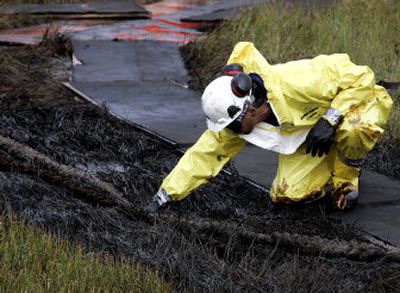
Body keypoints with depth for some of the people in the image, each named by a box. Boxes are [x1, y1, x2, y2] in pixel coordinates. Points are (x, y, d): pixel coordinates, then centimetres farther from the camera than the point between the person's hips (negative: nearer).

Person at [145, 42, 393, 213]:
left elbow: (361, 78, -31)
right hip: (306, 131, 5)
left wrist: (330, 119, -36)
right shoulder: (236, 120, -19)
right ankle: (329, 167, 15)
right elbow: (204, 154, -11)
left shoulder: (301, 83, -40)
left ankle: (347, 177, -9)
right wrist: (166, 196, -14)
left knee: (353, 130, -42)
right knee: (287, 195, -14)